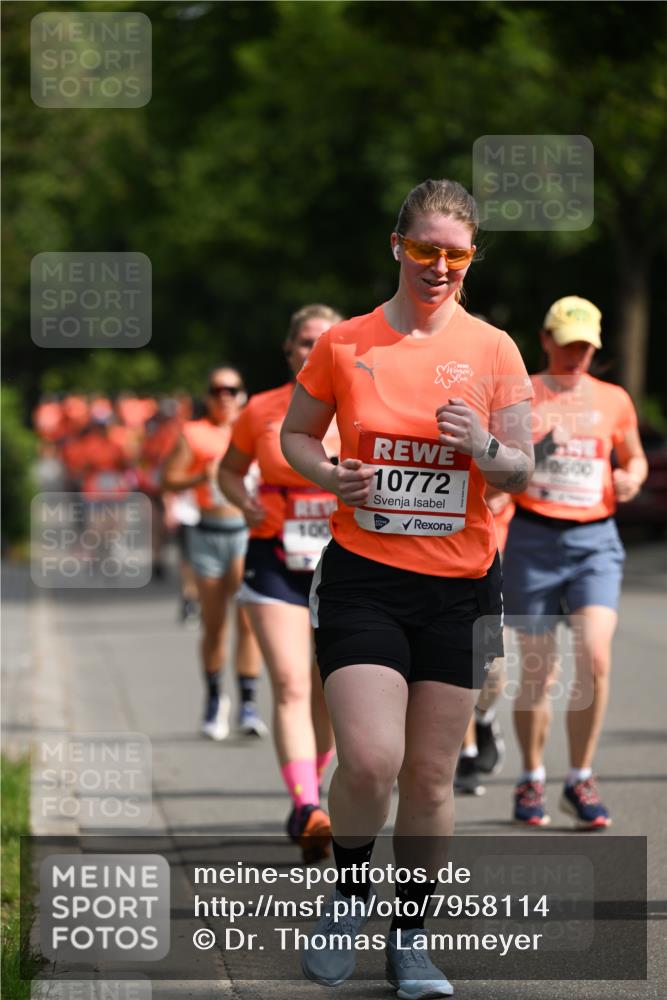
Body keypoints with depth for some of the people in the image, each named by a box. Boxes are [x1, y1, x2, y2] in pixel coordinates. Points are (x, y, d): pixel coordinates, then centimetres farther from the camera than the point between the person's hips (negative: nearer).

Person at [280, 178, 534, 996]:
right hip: (363, 579, -1)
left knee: (430, 776, 6)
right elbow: (294, 435, 13)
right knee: (369, 760, -17)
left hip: (459, 587, 2)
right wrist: (331, 477, -8)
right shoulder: (342, 345, 0)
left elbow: (521, 473, 4)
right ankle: (348, 889, 12)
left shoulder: (493, 350, 1)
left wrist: (483, 448, -19)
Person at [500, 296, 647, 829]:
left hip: (595, 541, 1)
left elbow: (634, 457, 23)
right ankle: (532, 781, 19)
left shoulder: (614, 400, 10)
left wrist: (632, 477, 1)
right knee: (538, 669, 1)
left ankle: (581, 780, 0)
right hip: (532, 539, -1)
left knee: (595, 659, -15)